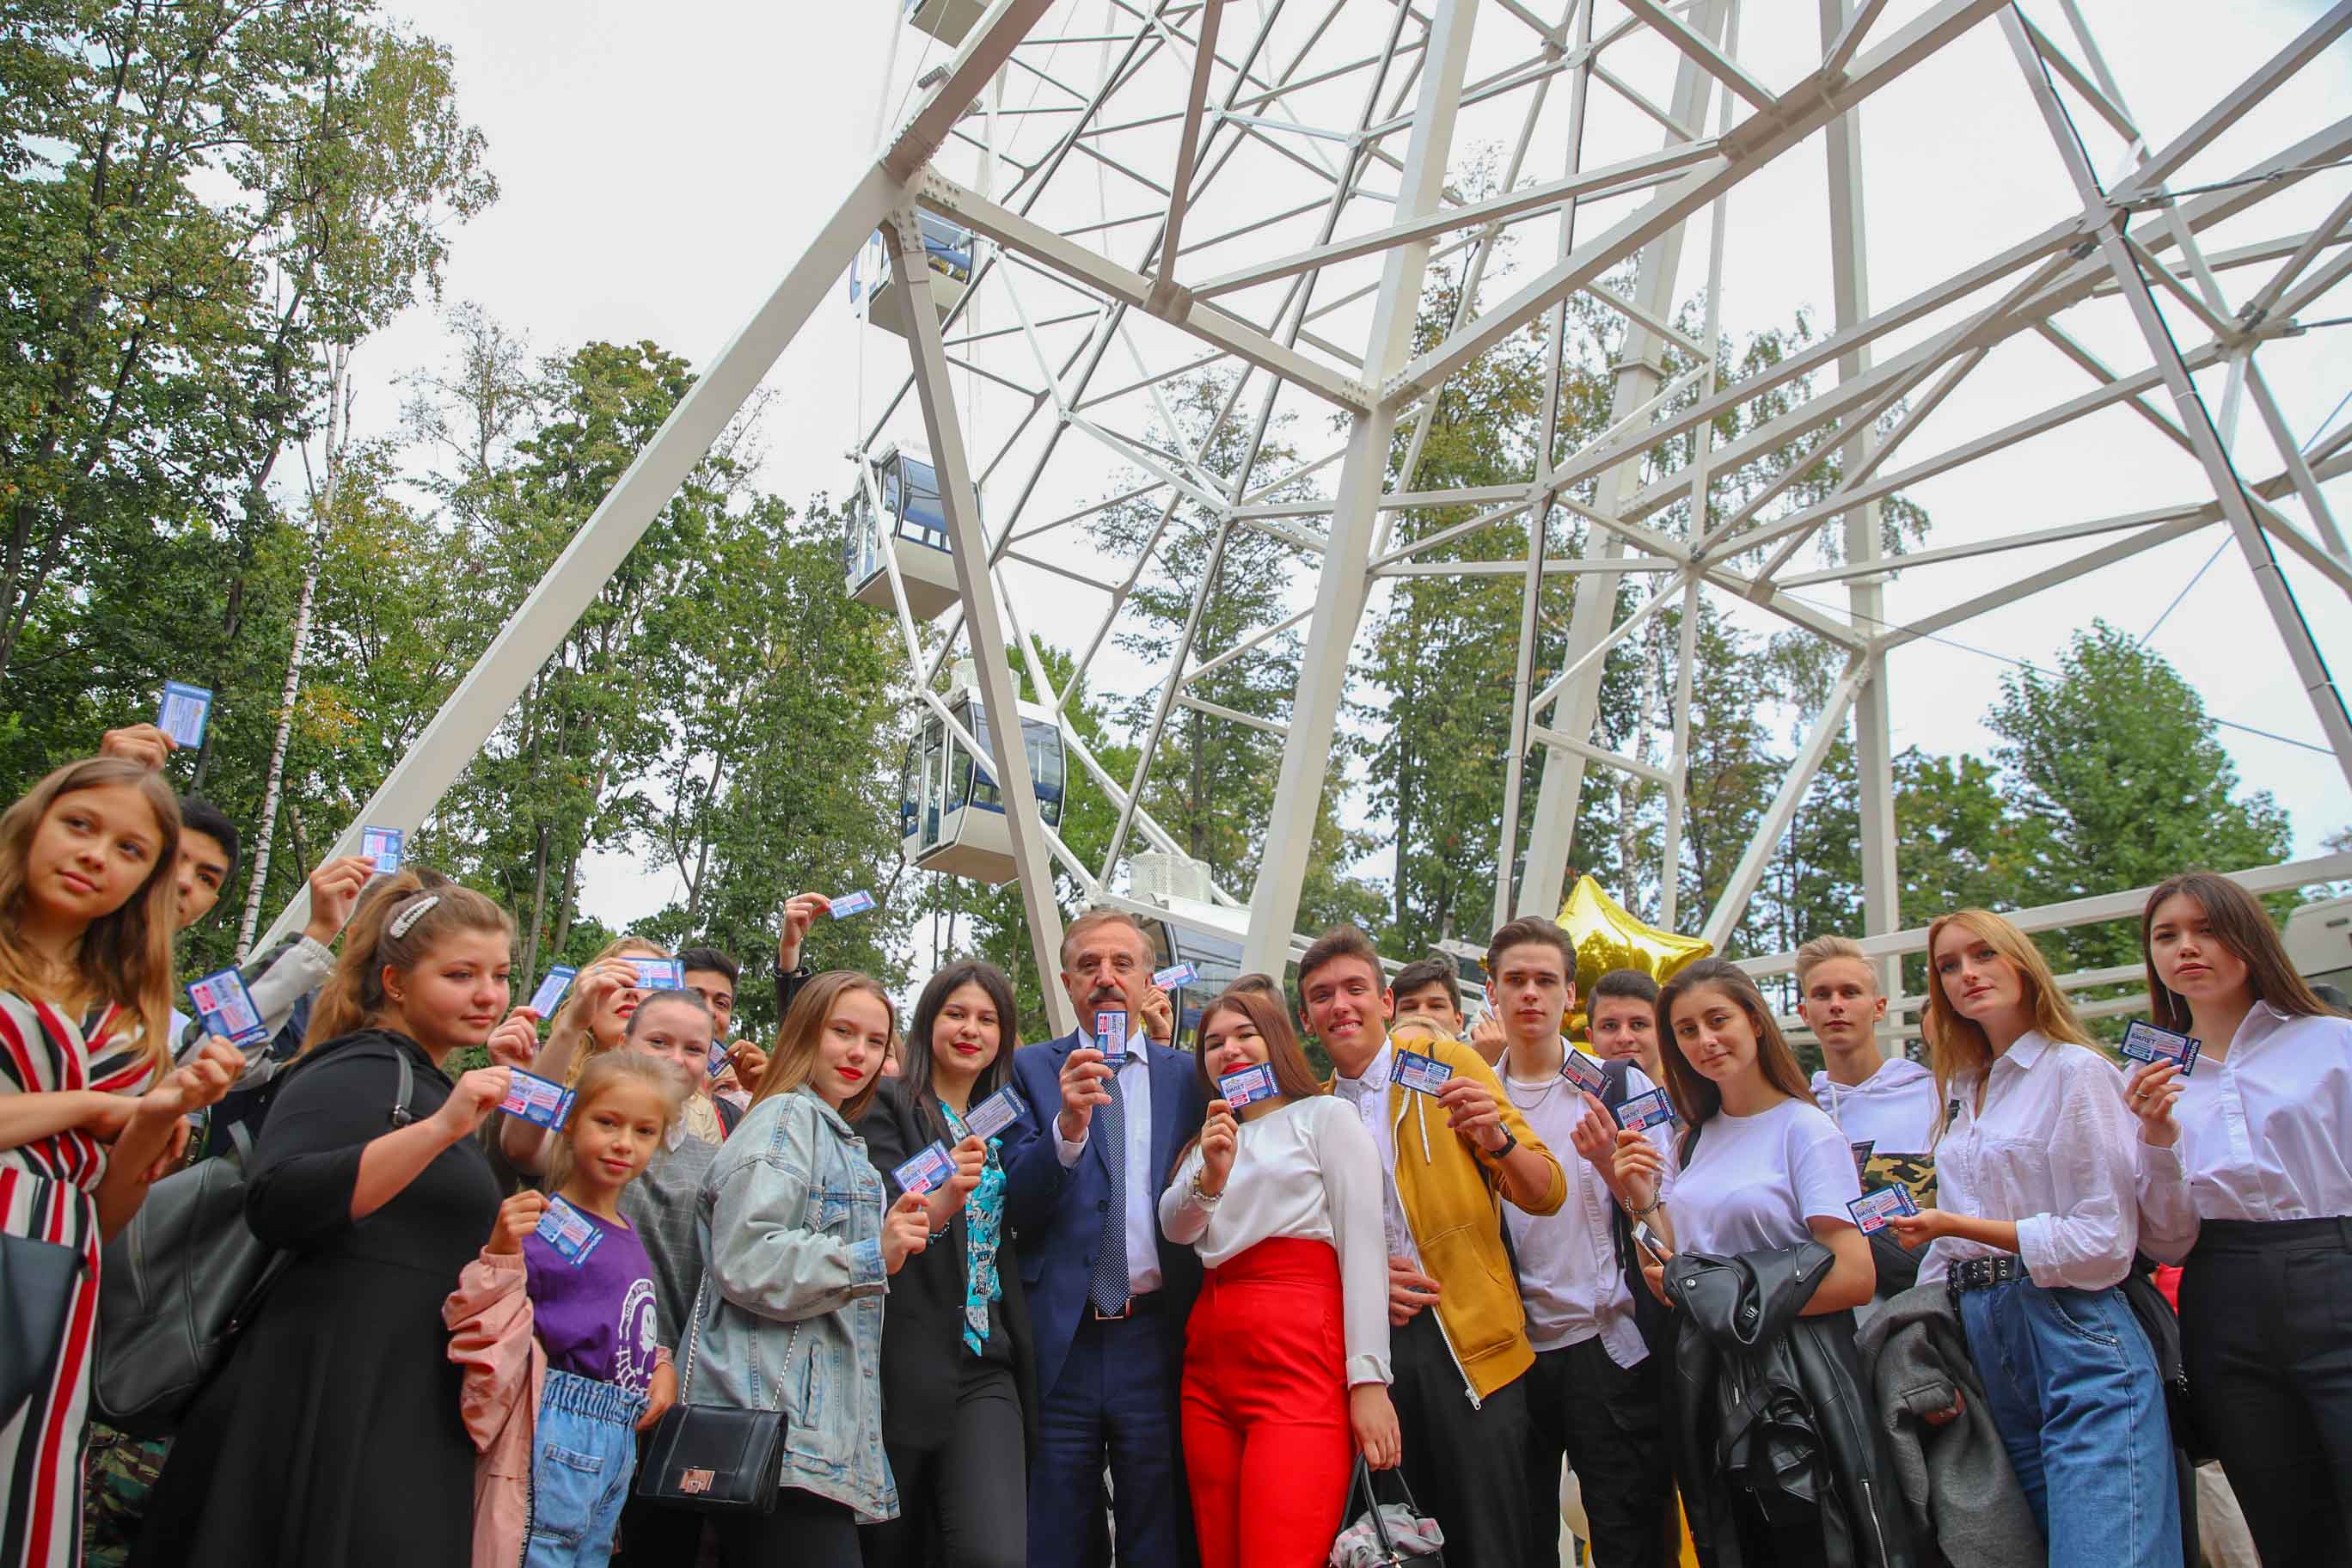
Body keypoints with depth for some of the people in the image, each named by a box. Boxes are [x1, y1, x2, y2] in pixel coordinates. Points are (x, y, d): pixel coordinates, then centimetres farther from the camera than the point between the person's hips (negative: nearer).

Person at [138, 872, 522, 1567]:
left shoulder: (432, 1086, 17)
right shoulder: (360, 1072, -11)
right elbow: (274, 1203, -28)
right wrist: (439, 1129, -33)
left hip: (411, 1409, 9)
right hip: (332, 1399, -9)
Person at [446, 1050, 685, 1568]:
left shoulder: (630, 1234, 11)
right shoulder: (541, 1221, -13)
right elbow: (494, 1330, -20)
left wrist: (663, 1366, 6)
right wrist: (501, 1254, -34)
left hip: (621, 1437, 8)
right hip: (559, 1430, -8)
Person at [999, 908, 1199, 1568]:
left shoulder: (1187, 1074, 6)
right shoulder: (1031, 1068, 3)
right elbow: (1015, 1205, -9)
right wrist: (1067, 1126, -22)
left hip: (1158, 1338, 1)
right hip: (1060, 1339, 0)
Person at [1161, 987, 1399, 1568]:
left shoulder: (1327, 1116, 5)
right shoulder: (1211, 1139, 23)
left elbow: (1363, 1246, -4)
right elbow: (1176, 1229, 8)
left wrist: (1368, 1379, -12)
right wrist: (1210, 1177, -13)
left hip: (1300, 1361, -6)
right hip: (1210, 1361, 6)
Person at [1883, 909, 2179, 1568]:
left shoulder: (2076, 1070, -5)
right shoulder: (1966, 1093, 16)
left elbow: (2104, 1243, -12)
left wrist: (1962, 1227, -13)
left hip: (2077, 1343, -7)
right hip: (1986, 1345, 7)